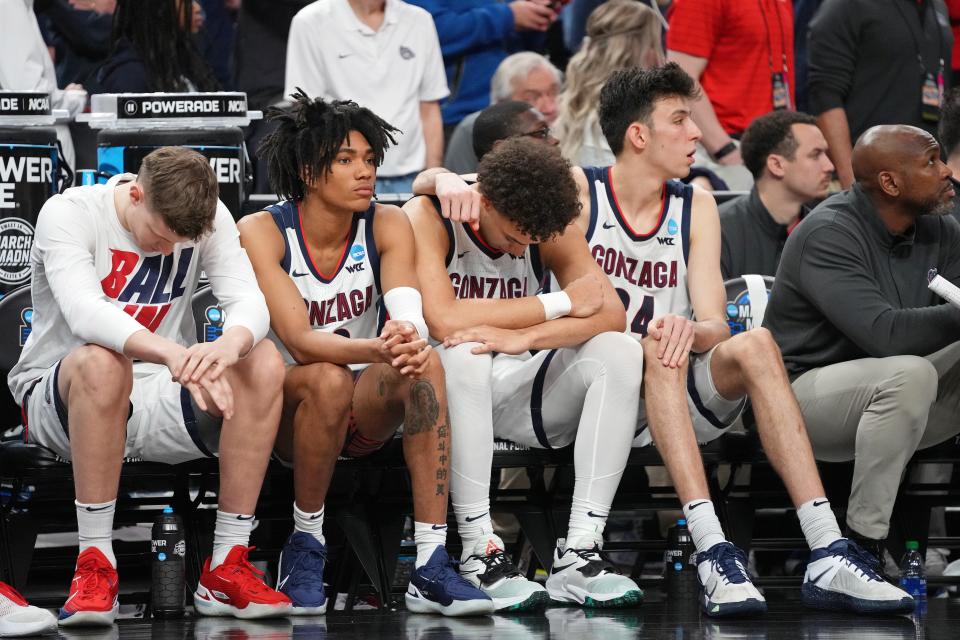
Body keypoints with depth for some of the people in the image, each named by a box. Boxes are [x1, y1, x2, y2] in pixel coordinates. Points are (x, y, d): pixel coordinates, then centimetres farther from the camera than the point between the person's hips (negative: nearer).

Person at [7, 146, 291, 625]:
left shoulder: (211, 218, -2)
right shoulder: (68, 213, -16)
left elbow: (248, 300, -15)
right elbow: (84, 312, -33)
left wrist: (228, 348, -41)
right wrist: (175, 355, -49)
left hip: (161, 401, 4)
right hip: (56, 400, -4)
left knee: (264, 363, -22)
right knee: (99, 361, -39)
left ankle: (227, 567, -21)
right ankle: (95, 564, -33)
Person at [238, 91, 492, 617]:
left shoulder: (387, 226, -3)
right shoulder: (261, 232, -13)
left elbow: (410, 315, -19)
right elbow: (299, 340, -25)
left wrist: (408, 339, -46)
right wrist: (377, 350, -45)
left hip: (363, 413, 3)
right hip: (283, 409, -3)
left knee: (423, 363, -28)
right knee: (328, 379, -36)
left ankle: (431, 566, -32)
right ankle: (304, 548, -15)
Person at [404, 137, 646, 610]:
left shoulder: (551, 229, 0)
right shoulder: (426, 217, -13)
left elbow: (611, 313, -14)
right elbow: (442, 320, -28)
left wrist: (522, 337, -31)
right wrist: (562, 303, -21)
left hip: (516, 394, 4)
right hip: (447, 393, -4)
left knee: (619, 353, -19)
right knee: (465, 354, -37)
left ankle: (578, 553, -25)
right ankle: (479, 553, -33)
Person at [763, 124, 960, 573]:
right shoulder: (829, 234, -20)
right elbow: (884, 333, -33)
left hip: (889, 393, 8)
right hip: (804, 389, -8)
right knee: (910, 373, -34)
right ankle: (863, 541, -30)